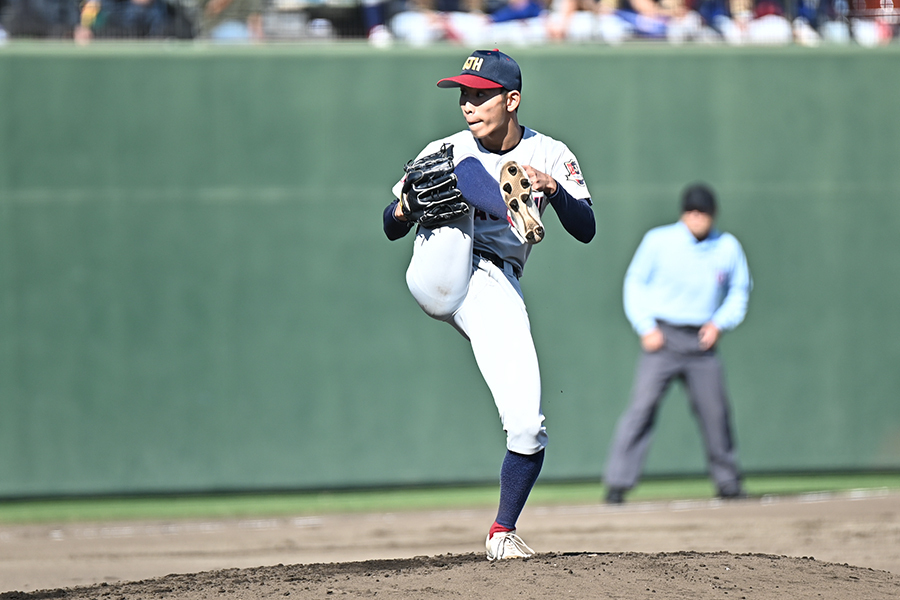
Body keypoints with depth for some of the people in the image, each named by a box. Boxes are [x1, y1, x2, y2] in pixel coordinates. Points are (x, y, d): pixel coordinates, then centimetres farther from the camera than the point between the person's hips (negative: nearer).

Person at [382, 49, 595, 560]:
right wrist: (407, 207, -12)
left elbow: (586, 231, 2)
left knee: (528, 426, -8)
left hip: (496, 292, 0)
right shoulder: (447, 151, 11)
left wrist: (555, 188, -17)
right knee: (466, 173, -20)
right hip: (439, 279, 0)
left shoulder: (550, 156, 11)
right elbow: (391, 228, 12)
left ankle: (504, 532, 10)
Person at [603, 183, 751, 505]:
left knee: (715, 410, 2)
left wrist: (719, 323, 1)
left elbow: (739, 291, 17)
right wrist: (646, 327, -8)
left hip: (702, 341, 3)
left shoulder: (728, 247, 5)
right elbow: (635, 283, 3)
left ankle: (727, 481, 21)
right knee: (642, 404, -14)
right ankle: (617, 484, -14)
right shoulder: (658, 241, -3)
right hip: (663, 338, -3)